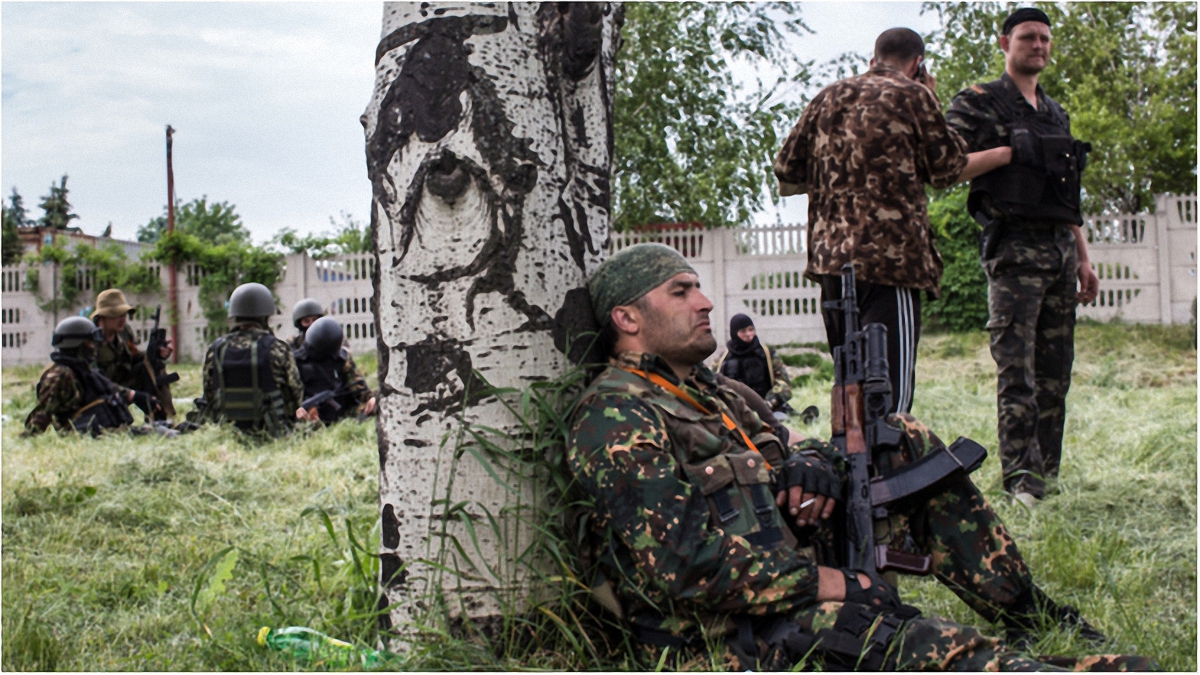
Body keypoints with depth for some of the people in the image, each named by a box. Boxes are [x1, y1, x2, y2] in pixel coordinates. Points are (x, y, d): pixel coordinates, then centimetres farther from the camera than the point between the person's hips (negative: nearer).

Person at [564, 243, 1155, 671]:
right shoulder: (614, 417, -13)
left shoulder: (706, 391, 18)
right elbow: (676, 561, -23)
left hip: (794, 573, 10)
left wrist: (809, 464, -5)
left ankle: (1021, 607, 10)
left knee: (908, 444, 10)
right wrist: (828, 584, -21)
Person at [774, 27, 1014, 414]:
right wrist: (1004, 154, 24)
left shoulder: (827, 98, 17)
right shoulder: (913, 95, 3)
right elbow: (948, 170, 10)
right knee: (889, 395, -9)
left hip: (829, 256, 6)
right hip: (891, 257, -6)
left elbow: (787, 176, 17)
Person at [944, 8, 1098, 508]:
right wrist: (1006, 151, -19)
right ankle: (1021, 477, -9)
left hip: (1060, 250, 7)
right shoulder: (978, 104, 2)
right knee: (1017, 371, -10)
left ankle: (1049, 474, 12)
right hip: (1014, 248, -7)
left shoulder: (1057, 114, 22)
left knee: (1055, 372, 7)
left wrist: (1083, 259, 18)